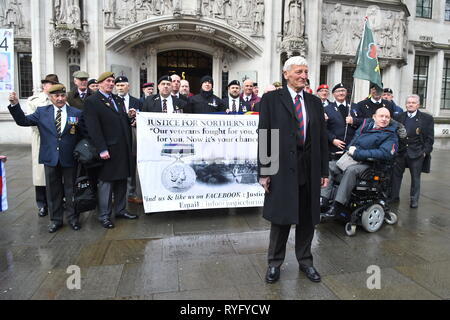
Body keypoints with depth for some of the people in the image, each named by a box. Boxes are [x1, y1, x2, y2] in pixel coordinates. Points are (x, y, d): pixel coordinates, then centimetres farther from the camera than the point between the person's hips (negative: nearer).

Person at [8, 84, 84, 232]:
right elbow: (23, 121, 3)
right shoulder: (42, 112, 4)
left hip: (70, 159, -2)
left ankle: (73, 218, 25)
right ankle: (56, 220, 26)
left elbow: (83, 135, -3)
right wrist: (15, 105, -9)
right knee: (53, 190, 12)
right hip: (50, 158, 2)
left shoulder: (77, 113, -3)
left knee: (70, 190, 10)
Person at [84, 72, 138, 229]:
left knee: (122, 180, 14)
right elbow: (93, 128, -13)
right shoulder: (92, 101, -5)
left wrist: (130, 116, 0)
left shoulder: (119, 100, 17)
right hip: (108, 150, -6)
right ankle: (104, 216, 15)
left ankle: (120, 210, 27)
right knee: (106, 183, 3)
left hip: (123, 149, 7)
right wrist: (102, 149, -18)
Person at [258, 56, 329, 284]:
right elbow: (263, 136, -5)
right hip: (282, 168, -4)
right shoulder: (271, 99, -1)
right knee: (281, 218, 6)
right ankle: (275, 263, 25)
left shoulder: (315, 102, 11)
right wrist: (264, 171, -10)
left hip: (310, 169, 4)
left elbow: (322, 139, 12)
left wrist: (324, 171, 8)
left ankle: (305, 261, 32)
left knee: (307, 218, 13)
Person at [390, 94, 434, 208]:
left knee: (415, 177, 7)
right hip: (400, 152, 2)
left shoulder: (427, 119, 0)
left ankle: (414, 200, 19)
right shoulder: (399, 117, 6)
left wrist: (425, 152, -8)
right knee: (396, 174, 6)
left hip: (417, 154, -2)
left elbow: (430, 138, 0)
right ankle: (394, 196, 18)